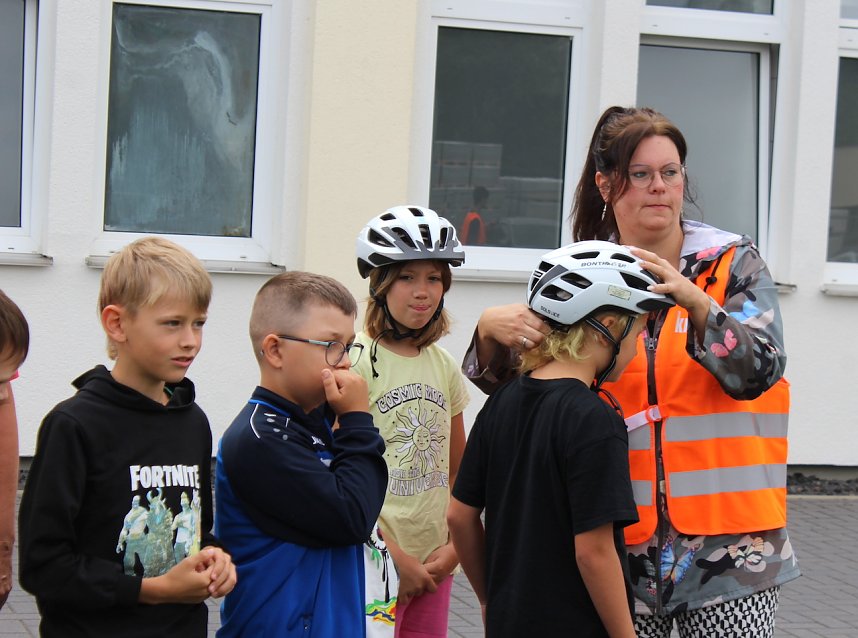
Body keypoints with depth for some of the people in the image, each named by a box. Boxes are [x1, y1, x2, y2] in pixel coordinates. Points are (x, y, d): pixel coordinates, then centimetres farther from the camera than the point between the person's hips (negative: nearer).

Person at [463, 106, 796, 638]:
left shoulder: (732, 263, 1)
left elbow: (760, 370, -12)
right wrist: (491, 330, -18)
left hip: (728, 535, -1)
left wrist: (694, 302, -28)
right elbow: (510, 385, 5)